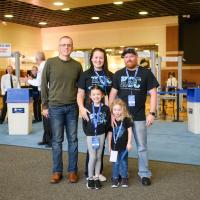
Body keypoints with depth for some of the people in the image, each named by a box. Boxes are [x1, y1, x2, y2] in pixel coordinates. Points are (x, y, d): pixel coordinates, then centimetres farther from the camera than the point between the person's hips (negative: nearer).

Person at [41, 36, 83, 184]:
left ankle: (72, 170, 19)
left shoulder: (77, 65, 4)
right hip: (55, 107, -2)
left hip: (72, 108, 2)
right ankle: (57, 171, 18)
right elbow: (44, 85, 1)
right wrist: (45, 105, -1)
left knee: (73, 139, 7)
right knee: (57, 140, 5)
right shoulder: (50, 63, -2)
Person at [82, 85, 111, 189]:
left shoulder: (105, 108, -2)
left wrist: (104, 133, -3)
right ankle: (90, 178, 12)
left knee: (99, 157, 8)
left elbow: (108, 123, 2)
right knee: (92, 157, -3)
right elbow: (84, 123, -1)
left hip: (101, 135, 2)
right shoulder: (87, 108, -4)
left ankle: (96, 177, 19)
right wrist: (87, 133, -6)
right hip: (90, 136, -2)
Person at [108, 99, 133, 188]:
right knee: (115, 163, 9)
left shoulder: (126, 119, -8)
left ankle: (124, 178, 20)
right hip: (115, 145, 2)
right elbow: (110, 133, 5)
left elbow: (130, 131, -4)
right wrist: (109, 146, 8)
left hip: (124, 145, -2)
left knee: (123, 161, 10)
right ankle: (115, 178, 18)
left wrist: (129, 143, -7)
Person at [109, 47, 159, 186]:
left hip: (139, 117, -2)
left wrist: (152, 113, -11)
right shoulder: (118, 74, 5)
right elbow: (113, 94, 4)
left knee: (142, 147, 6)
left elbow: (153, 93, -3)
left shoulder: (146, 73, -2)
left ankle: (144, 174, 19)